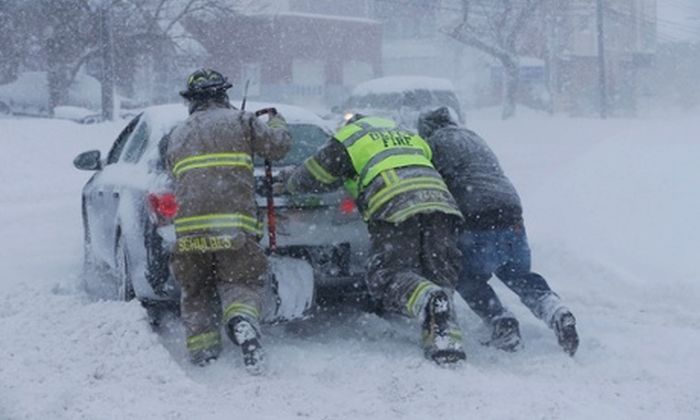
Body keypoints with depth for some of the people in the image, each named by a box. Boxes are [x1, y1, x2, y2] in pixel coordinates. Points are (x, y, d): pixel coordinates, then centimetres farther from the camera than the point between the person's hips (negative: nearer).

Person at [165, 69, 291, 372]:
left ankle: (201, 351, 6)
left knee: (197, 292, 16)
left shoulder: (177, 135, 21)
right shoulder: (239, 121, 9)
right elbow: (279, 146, 12)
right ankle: (242, 320, -30)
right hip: (233, 223, -3)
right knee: (240, 283, 1)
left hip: (188, 225, 3)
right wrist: (277, 123, 33)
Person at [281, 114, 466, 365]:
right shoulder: (409, 136, 38)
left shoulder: (347, 139, 21)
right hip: (440, 200, 5)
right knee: (439, 276, 8)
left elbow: (309, 179, 25)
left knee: (387, 277, -4)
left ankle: (430, 300, -36)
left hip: (395, 208, -5)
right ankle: (447, 338, -15)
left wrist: (288, 180, 48)